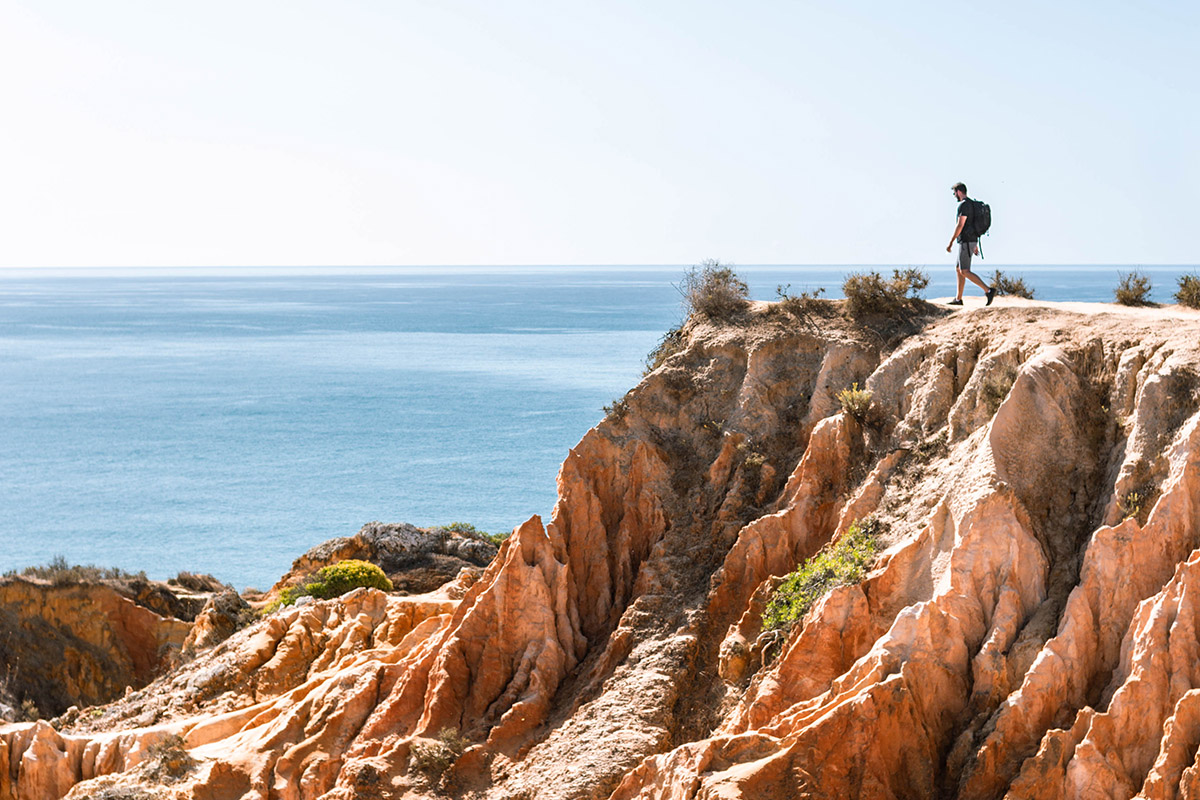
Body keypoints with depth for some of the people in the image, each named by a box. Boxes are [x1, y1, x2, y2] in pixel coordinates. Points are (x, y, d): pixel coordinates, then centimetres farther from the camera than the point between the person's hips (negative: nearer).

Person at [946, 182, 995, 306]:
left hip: (966, 242, -10)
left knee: (965, 272, -12)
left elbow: (960, 225, -21)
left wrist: (951, 242, -17)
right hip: (972, 241, 10)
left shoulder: (964, 205, -15)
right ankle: (958, 299, 18)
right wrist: (975, 245, 25)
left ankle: (988, 291, -22)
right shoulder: (972, 204, 17)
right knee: (958, 269, 16)